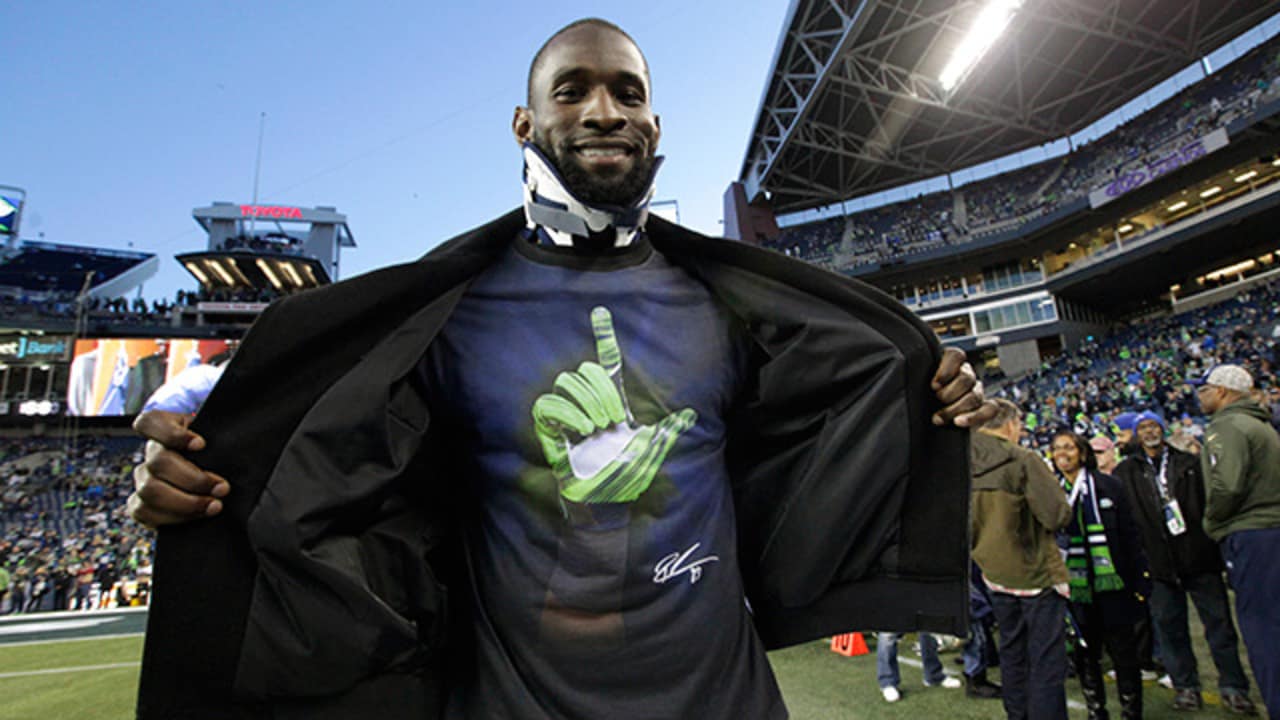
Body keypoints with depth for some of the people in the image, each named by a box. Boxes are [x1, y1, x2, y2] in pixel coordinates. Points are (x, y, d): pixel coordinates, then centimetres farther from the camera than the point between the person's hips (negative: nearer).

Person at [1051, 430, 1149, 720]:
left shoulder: (1108, 486, 1)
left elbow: (1129, 535, 2)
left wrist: (1139, 581, -3)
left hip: (1112, 587, -1)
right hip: (1074, 588, 1)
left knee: (1124, 653, 6)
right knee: (1085, 655, 10)